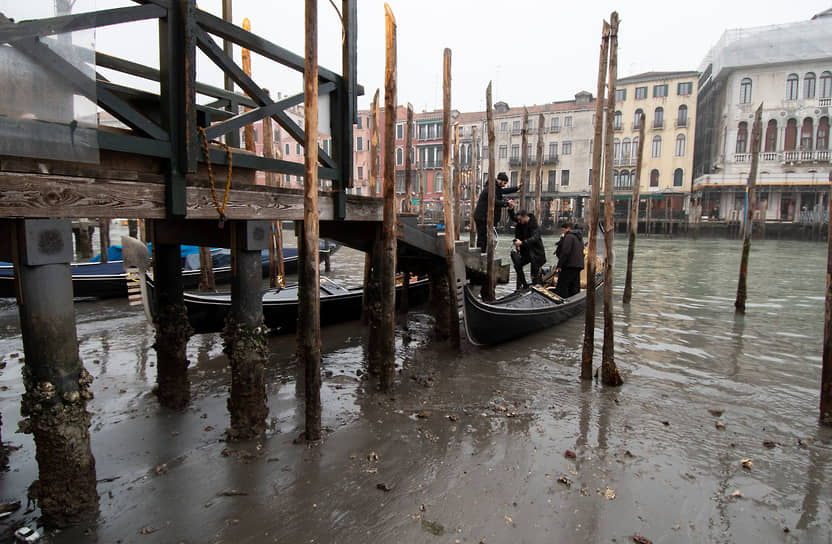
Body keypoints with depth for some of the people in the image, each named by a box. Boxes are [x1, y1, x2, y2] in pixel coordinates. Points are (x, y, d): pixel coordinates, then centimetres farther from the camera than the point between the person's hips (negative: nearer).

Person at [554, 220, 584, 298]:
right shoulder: (579, 237, 20)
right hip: (578, 266, 9)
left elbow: (565, 252, -19)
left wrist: (559, 265, -16)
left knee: (562, 286, -6)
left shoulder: (568, 236, -10)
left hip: (569, 266, -9)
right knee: (575, 286, 12)